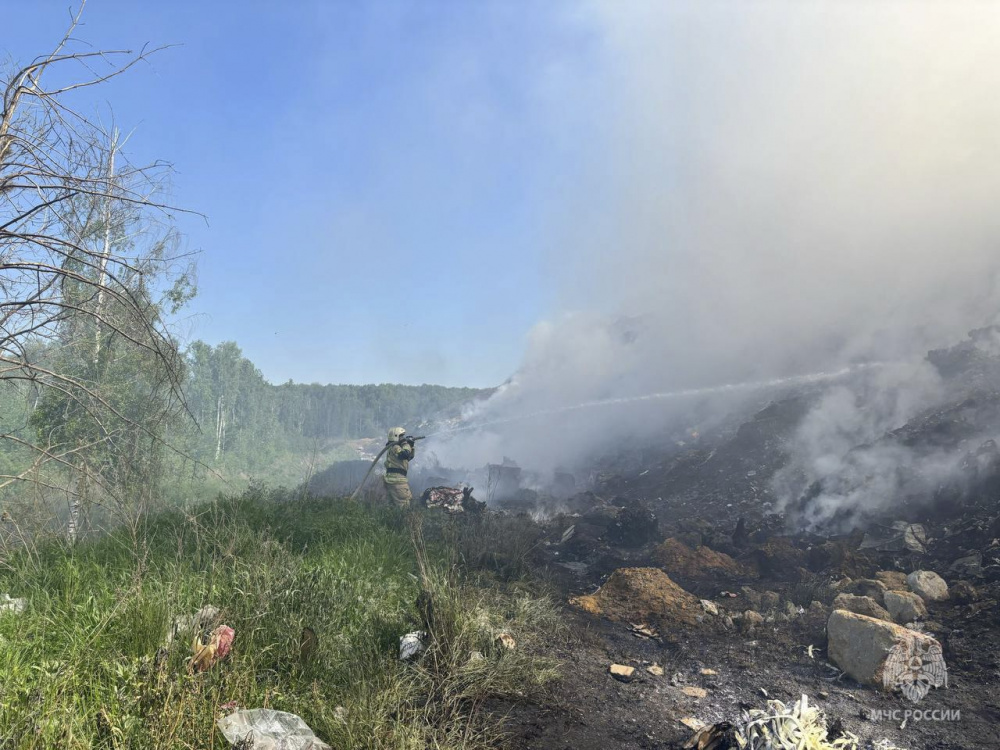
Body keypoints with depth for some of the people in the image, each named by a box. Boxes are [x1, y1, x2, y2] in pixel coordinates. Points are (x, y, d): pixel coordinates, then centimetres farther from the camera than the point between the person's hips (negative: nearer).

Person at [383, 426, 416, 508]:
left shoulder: (397, 447, 21)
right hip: (396, 479, -10)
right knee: (404, 504, -11)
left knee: (409, 498, 17)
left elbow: (409, 457, 25)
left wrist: (411, 446, 11)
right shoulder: (394, 447, -10)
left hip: (396, 479, 10)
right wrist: (406, 444, -12)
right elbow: (405, 455, -28)